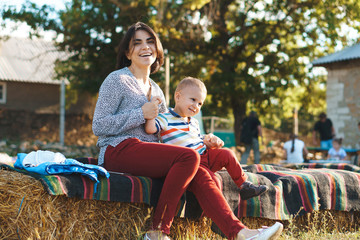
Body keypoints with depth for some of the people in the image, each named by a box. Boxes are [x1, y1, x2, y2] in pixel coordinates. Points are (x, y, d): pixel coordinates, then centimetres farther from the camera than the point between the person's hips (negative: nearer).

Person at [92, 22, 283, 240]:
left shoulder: (156, 90, 25)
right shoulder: (117, 80, 3)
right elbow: (98, 127, -6)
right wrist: (141, 114, -11)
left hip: (149, 152, 7)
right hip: (119, 150, -7)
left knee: (203, 175, -20)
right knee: (189, 157, -29)